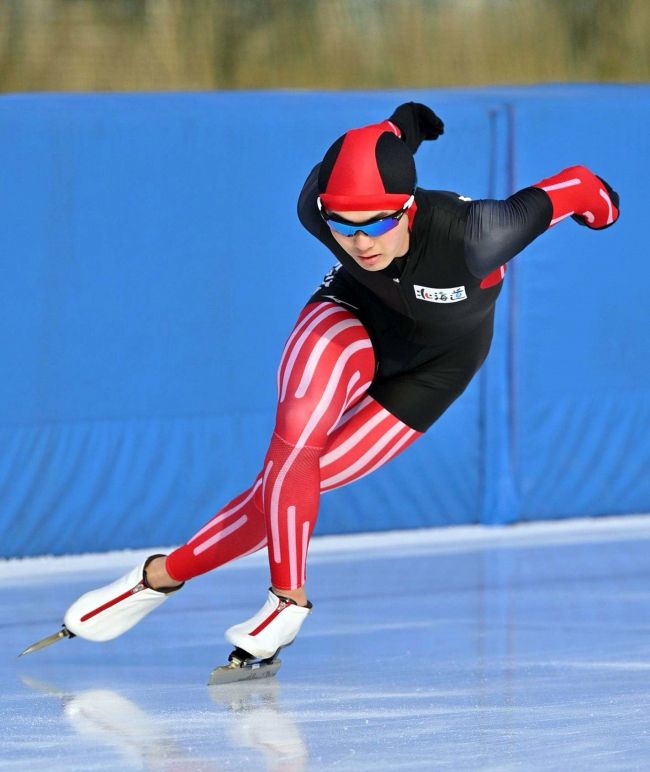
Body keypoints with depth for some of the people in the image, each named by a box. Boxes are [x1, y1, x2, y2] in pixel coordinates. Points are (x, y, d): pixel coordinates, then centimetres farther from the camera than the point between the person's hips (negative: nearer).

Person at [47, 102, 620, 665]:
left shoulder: (471, 236, -42)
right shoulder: (317, 209, -31)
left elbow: (566, 191, -25)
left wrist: (599, 203, -2)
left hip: (433, 367, -1)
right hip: (352, 319, 1)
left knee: (293, 482, -10)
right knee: (298, 432, -29)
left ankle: (165, 575, 4)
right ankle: (289, 596, -14)